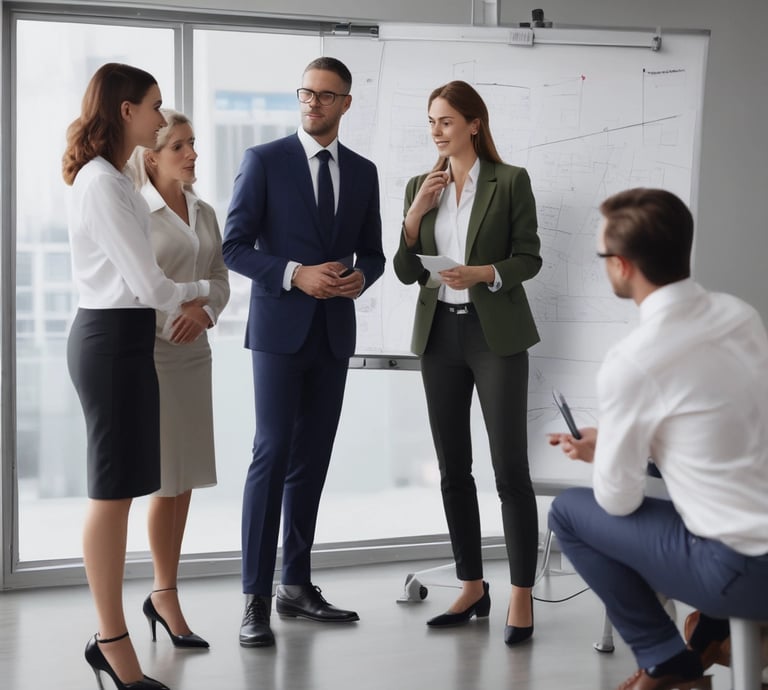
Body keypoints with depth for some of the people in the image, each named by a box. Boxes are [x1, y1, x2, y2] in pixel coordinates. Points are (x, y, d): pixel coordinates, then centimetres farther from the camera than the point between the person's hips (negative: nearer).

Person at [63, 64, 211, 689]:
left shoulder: (112, 179, 15)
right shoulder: (103, 183, -16)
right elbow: (148, 286, -16)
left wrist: (186, 299, 4)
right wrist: (195, 292, 2)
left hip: (115, 337, 10)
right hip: (113, 339, -10)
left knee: (116, 491, 10)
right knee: (113, 491, -4)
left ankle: (110, 638, 16)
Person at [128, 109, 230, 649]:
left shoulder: (204, 213, 13)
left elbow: (220, 277, 12)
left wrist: (205, 312, -7)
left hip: (194, 351, 6)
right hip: (151, 350, -6)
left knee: (184, 480, 8)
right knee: (167, 478, -4)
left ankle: (165, 593, 17)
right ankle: (165, 595, 8)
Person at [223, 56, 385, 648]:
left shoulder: (363, 172, 11)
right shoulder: (264, 161, -3)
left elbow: (372, 252, 16)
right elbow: (234, 246, -6)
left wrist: (360, 276, -7)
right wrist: (295, 275, -18)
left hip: (334, 332, 5)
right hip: (280, 328, -5)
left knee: (313, 460, 9)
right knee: (273, 454, -11)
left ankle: (296, 586, 18)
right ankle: (256, 599, -9)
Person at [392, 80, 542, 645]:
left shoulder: (510, 182, -2)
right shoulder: (422, 187, 9)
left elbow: (528, 258, -3)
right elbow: (406, 272, 6)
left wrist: (485, 273, -20)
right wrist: (416, 212, -8)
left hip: (496, 334, -5)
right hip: (441, 334, 5)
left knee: (511, 469, -6)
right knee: (453, 468, 9)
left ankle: (522, 596, 1)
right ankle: (473, 588, 20)